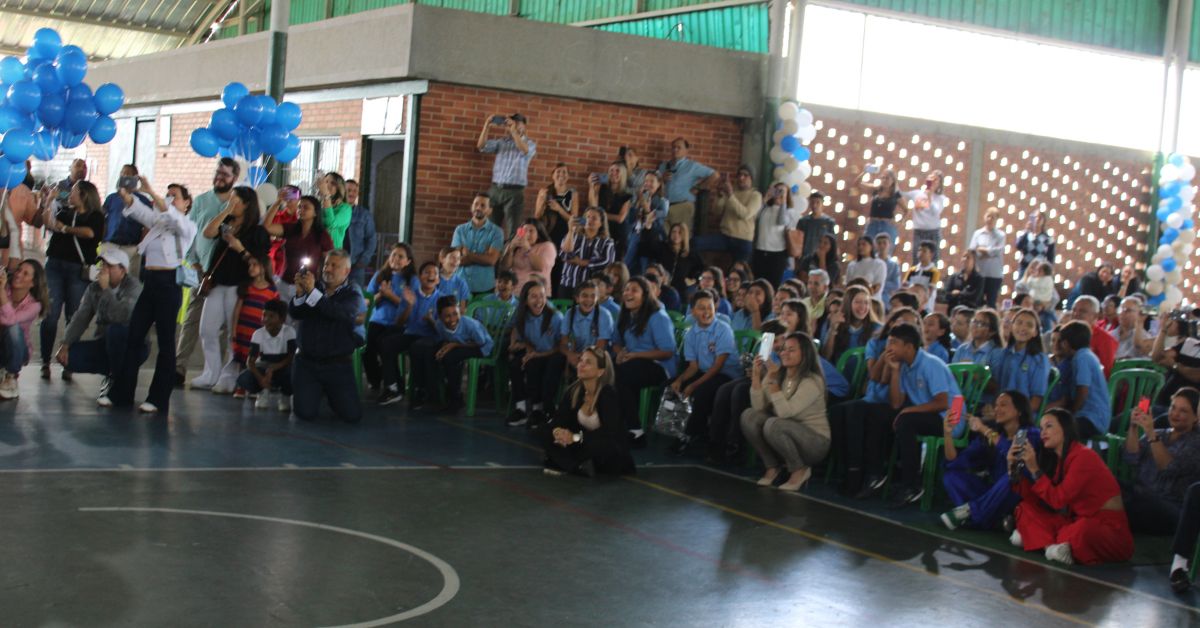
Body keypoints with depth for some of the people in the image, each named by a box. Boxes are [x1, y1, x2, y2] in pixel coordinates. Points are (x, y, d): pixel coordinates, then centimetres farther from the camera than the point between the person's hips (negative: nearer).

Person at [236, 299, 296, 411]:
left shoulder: (289, 332, -16)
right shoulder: (258, 334, -11)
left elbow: (291, 359, -19)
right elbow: (250, 361, -16)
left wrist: (272, 370, -31)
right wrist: (260, 378, -34)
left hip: (282, 369, -2)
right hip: (263, 369, 2)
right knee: (243, 380, -28)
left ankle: (285, 396, -2)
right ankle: (264, 392, 6)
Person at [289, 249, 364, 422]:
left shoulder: (353, 294, -2)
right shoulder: (314, 285, 7)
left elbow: (341, 313, -23)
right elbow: (294, 314, -5)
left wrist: (312, 292, -31)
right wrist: (300, 294, -24)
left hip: (338, 364, -1)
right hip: (306, 362, 1)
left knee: (353, 415, -8)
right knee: (305, 413, -12)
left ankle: (329, 393, 25)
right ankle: (316, 392, 24)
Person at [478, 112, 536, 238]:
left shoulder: (530, 144, 1)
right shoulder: (501, 142, 10)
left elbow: (525, 150, -22)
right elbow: (481, 146, 1)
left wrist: (513, 130, -25)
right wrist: (487, 125, -7)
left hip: (513, 192, -4)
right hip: (495, 190, 4)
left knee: (512, 231, -4)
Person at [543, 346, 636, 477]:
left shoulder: (608, 394, -22)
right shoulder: (574, 391, -5)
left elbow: (610, 431, -32)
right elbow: (558, 420, -4)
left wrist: (576, 437, -37)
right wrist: (557, 431, -29)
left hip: (613, 453, -6)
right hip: (586, 446, 6)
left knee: (596, 444, -38)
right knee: (550, 437, -13)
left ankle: (563, 464, -15)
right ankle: (580, 466, -22)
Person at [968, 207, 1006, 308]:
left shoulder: (1000, 235, 2)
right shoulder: (977, 233, 6)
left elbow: (998, 251, -11)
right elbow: (972, 251, -3)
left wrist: (982, 250, -4)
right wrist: (990, 252, -13)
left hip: (995, 274, -1)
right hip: (979, 273, 1)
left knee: (991, 303, 4)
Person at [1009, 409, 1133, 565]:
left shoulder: (1083, 456, -16)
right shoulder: (1055, 459, 8)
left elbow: (1058, 500, -20)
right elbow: (1035, 500, 5)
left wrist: (1034, 469, -19)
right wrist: (1014, 468, -3)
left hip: (1110, 531, -8)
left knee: (1082, 529, -42)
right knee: (1026, 508, 1)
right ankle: (1051, 545, -20)